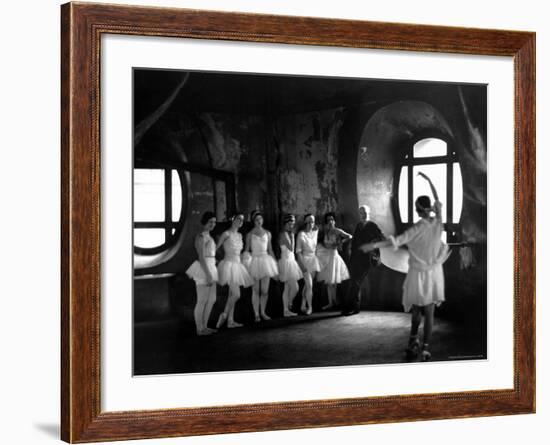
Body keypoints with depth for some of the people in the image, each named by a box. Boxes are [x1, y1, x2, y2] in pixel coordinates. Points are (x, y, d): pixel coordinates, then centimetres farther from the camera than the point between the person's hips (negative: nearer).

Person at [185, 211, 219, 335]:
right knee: (202, 301, -3)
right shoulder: (200, 237, -13)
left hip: (210, 269, 10)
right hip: (204, 270, -10)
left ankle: (204, 326, 20)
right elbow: (201, 257, -19)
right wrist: (208, 275, -22)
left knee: (212, 299, 12)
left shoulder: (208, 237, 17)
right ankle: (199, 329, 5)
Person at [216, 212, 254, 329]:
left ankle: (230, 321, 11)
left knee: (232, 295, 9)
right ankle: (224, 315, 0)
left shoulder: (239, 235, 13)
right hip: (229, 265, -8)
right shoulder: (226, 234, -9)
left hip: (237, 265, 8)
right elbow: (215, 248, -7)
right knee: (236, 294, -15)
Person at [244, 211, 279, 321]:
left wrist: (275, 262, 12)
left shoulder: (267, 233, 10)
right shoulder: (250, 234, 1)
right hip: (255, 260, -3)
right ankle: (256, 314, 3)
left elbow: (270, 249, 15)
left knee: (265, 290, 1)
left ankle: (263, 312, 13)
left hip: (265, 260, 3)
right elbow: (246, 250, 3)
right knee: (256, 290, -2)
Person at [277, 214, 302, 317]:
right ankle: (289, 305, 4)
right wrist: (292, 235, -17)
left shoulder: (288, 234, 13)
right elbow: (291, 248, -20)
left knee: (287, 288, 10)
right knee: (295, 287, -10)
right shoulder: (284, 234, -14)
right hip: (286, 261, -10)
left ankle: (286, 310, 13)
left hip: (290, 261, 10)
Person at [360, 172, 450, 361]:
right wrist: (428, 180, 19)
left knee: (416, 309, 16)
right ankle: (425, 348, 1)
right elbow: (437, 200, 9)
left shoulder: (418, 228, -18)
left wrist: (374, 245, -28)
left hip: (419, 273, -2)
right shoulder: (438, 222, -8)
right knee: (429, 311, 4)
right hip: (434, 272, 2)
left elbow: (397, 241, -28)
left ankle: (413, 342, 21)